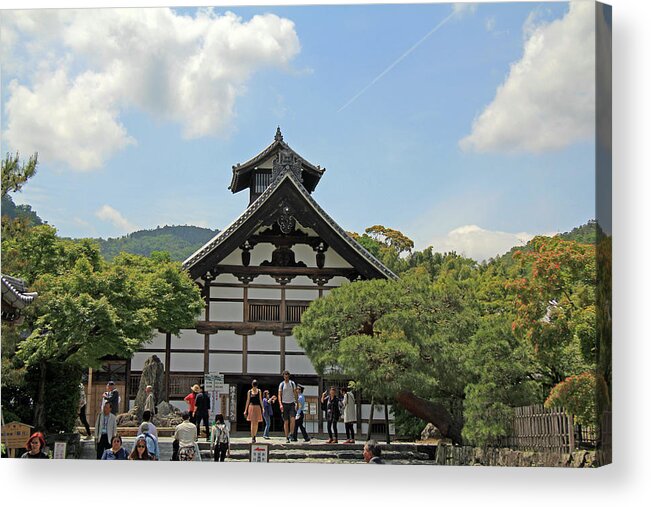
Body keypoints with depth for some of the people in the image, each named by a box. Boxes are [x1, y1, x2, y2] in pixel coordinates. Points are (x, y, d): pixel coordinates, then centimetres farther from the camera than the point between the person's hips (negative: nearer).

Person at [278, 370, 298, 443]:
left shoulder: (292, 383, 6)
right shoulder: (281, 384, 1)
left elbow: (295, 393, 11)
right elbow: (279, 395, -3)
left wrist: (296, 403, 7)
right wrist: (280, 404, -16)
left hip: (292, 403, 1)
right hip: (285, 404, -1)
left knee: (293, 419, -16)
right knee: (286, 421, 1)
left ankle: (291, 434, -5)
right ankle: (287, 437, 5)